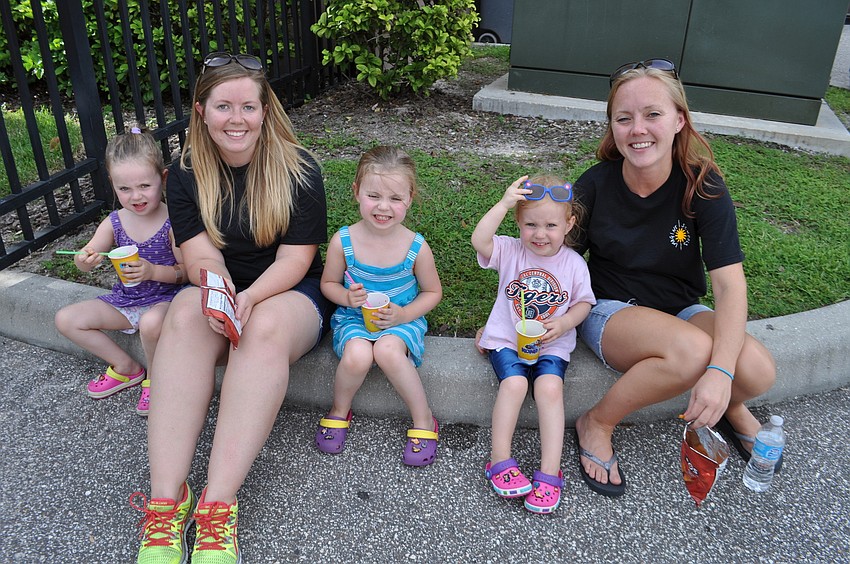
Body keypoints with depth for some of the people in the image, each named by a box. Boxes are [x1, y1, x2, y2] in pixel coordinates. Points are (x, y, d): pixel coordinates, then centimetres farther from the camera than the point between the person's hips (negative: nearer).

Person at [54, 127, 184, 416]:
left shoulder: (172, 222, -17)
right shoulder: (114, 222, -1)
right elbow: (86, 259, 3)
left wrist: (153, 271, -32)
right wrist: (86, 259, -22)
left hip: (164, 297, -7)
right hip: (125, 300, 7)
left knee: (151, 322, -40)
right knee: (66, 319, -1)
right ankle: (126, 367, 9)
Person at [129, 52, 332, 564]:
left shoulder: (298, 169, -8)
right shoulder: (187, 172, 1)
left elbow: (294, 259, -12)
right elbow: (200, 255, -6)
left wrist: (249, 298, -31)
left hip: (288, 293, -2)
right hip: (221, 292, 3)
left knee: (265, 327, -37)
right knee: (186, 316, -32)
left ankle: (217, 505, -37)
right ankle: (166, 498, -34)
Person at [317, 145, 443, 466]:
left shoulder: (416, 247, -13)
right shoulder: (343, 241, -11)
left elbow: (432, 291, 2)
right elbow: (329, 283, 5)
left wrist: (403, 314, -15)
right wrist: (347, 297, -17)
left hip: (402, 319, -1)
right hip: (354, 318, 1)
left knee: (388, 350, -34)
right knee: (357, 355, -32)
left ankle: (424, 421, -11)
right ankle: (339, 412, 2)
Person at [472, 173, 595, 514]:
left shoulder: (574, 263, 1)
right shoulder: (510, 251, -3)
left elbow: (584, 302, 9)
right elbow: (479, 241, -22)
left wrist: (563, 323, -11)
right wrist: (504, 203, -25)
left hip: (552, 344, 1)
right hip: (507, 339, 0)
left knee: (549, 387, -25)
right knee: (514, 383, -27)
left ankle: (549, 471, -17)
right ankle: (500, 460, -12)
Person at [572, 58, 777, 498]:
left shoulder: (703, 186, -14)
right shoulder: (595, 186, -14)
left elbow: (729, 283, -20)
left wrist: (721, 370, -34)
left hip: (681, 310, 3)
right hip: (609, 309, -2)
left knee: (756, 372, -25)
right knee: (691, 351, -35)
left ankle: (733, 409, 14)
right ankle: (596, 425, -10)